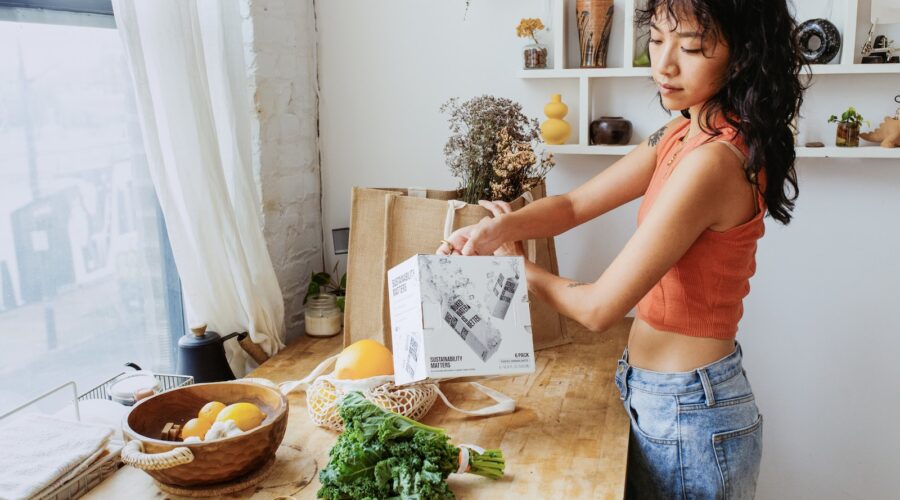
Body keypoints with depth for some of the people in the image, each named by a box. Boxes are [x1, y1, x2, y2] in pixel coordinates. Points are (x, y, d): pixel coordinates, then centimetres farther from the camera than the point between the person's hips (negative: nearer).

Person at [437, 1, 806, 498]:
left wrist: (516, 266, -7)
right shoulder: (684, 134, 2)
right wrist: (501, 226, -19)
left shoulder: (712, 162, -28)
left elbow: (599, 308, -24)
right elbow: (575, 205, 0)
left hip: (689, 417, -8)